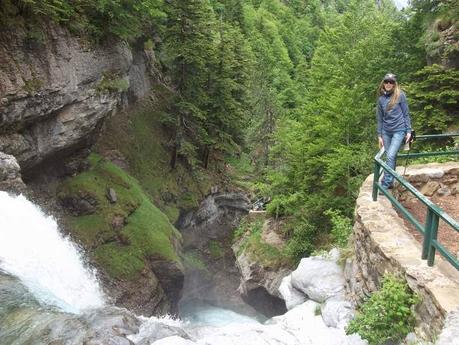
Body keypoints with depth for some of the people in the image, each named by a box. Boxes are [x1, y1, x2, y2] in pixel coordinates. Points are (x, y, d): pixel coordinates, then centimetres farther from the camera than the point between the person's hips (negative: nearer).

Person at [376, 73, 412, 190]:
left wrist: (409, 131, -4)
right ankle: (390, 182, 18)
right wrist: (379, 135, 8)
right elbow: (380, 118, 10)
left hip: (399, 130, -4)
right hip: (386, 132, 4)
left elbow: (406, 114, 0)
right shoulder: (381, 98, 6)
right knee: (390, 157, 8)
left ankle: (385, 185, -14)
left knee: (390, 156, -15)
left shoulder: (400, 95, -3)